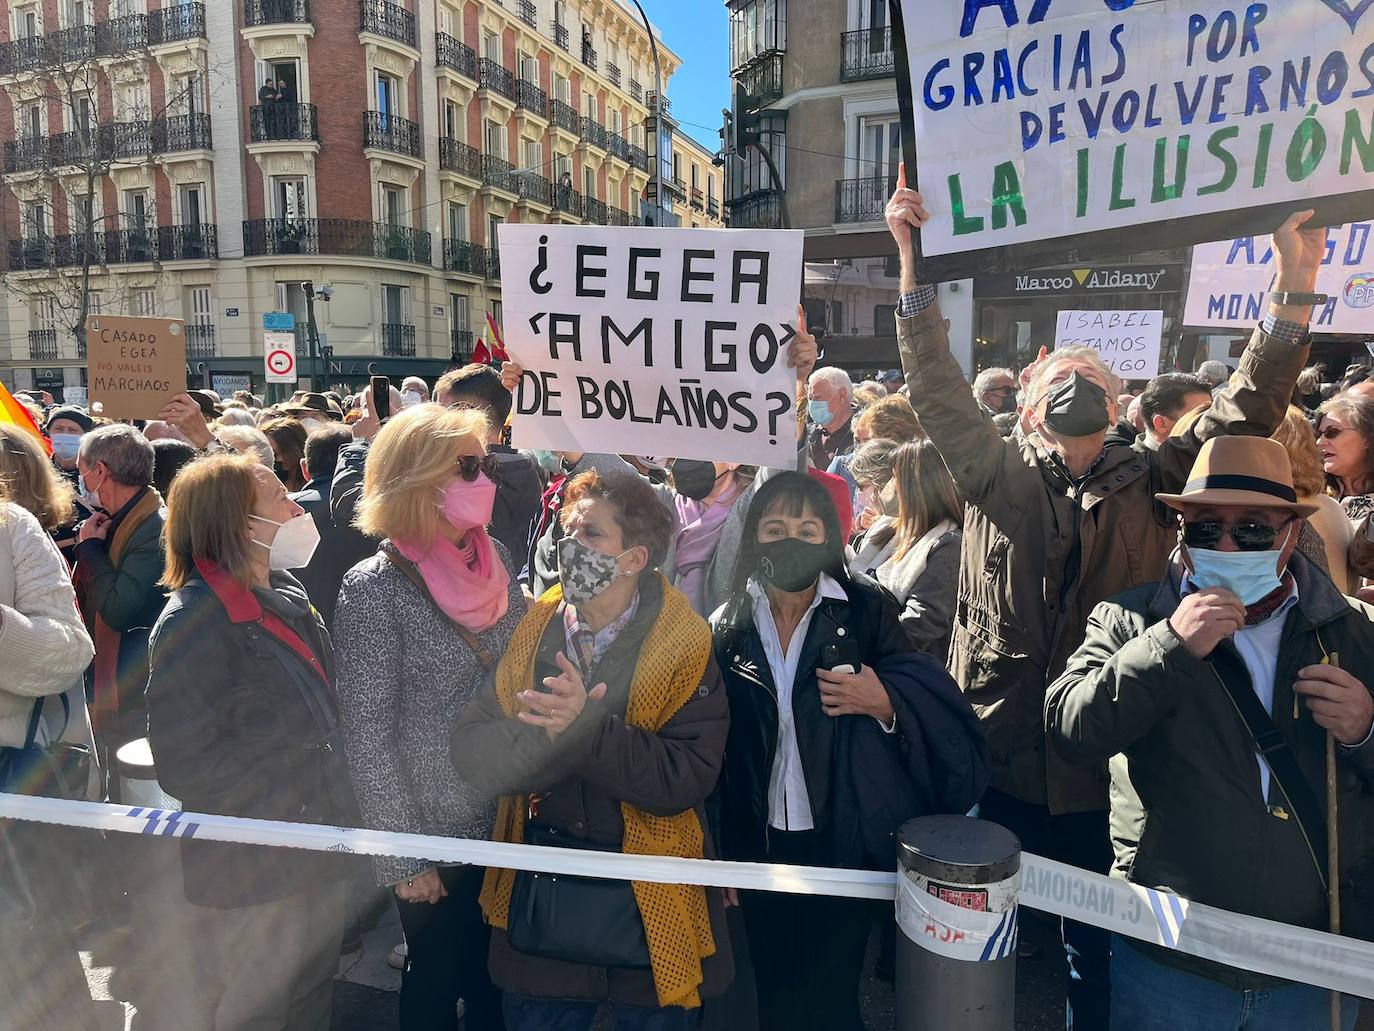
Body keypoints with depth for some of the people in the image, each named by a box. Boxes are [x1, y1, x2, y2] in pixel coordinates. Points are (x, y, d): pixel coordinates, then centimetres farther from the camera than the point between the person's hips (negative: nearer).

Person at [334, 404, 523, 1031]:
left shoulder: (495, 560, -2)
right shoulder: (375, 591, -19)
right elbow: (368, 739, -16)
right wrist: (403, 856, -14)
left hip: (510, 816, 5)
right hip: (438, 834, -5)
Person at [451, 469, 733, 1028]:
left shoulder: (685, 646, -13)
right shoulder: (530, 632, -2)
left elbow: (687, 777, -23)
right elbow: (470, 751, -10)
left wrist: (586, 728, -32)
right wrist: (545, 734, -28)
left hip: (648, 902, -3)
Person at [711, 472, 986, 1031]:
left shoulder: (866, 611, -8)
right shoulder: (728, 627, -3)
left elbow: (935, 705, -2)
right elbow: (713, 751, 1)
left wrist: (884, 704, -22)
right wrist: (721, 858, 2)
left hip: (842, 844, -2)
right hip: (760, 845, 2)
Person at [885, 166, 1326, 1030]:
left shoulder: (1150, 484, 6)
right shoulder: (996, 473, 2)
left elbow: (1243, 416, -4)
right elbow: (938, 389, -8)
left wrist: (1294, 296, -13)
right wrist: (914, 267, -16)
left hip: (1106, 770, 1)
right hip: (998, 760, 0)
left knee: (1101, 955, 16)